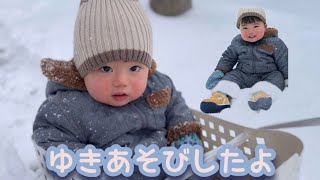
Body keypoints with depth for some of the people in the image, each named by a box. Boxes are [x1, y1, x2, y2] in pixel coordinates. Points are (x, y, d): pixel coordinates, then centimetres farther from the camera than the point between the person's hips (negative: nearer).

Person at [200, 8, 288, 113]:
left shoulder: (275, 43, -6)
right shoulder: (237, 43, 3)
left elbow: (284, 61, -3)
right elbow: (228, 58, 12)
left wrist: (288, 78, -10)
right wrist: (219, 72, 0)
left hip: (268, 75, -2)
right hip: (243, 75, 3)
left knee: (277, 77, -30)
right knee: (231, 76, -19)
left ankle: (262, 94, -57)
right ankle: (221, 95, -42)